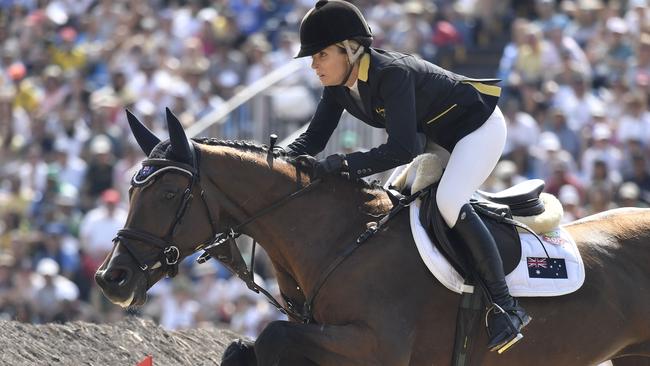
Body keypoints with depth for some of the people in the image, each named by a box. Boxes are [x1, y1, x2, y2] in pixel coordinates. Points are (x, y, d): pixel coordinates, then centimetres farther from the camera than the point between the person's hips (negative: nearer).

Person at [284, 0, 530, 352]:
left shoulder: (392, 73, -34)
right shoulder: (339, 86, -7)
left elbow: (403, 149, -39)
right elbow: (313, 139, -3)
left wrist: (344, 163, -45)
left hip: (480, 127, -10)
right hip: (439, 136, 10)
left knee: (448, 201, -29)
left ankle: (505, 306, -24)